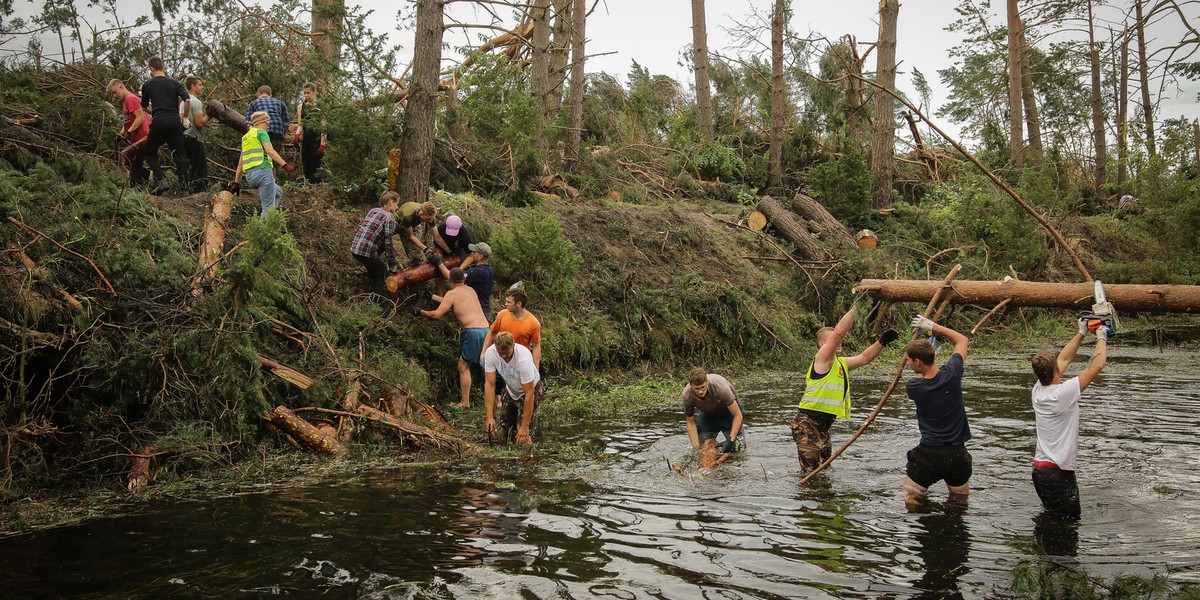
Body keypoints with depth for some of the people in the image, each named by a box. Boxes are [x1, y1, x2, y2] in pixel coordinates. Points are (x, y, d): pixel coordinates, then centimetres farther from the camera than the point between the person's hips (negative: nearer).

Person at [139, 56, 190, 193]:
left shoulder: (147, 85, 8)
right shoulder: (175, 83, 9)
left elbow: (144, 107, 21)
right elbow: (187, 100, -4)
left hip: (158, 122, -2)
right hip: (175, 121, 2)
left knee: (150, 154, 11)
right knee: (180, 155, 7)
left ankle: (161, 180, -9)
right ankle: (184, 185, 1)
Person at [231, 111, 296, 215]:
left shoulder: (246, 137, 25)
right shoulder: (261, 132, 2)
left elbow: (240, 163, 25)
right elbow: (269, 150, -16)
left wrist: (236, 182, 28)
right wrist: (286, 165, -23)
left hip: (250, 175, 9)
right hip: (262, 170, -9)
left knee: (278, 193, 26)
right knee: (268, 207, -11)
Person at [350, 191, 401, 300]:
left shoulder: (373, 210, 16)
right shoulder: (389, 217, -7)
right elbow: (388, 242, -12)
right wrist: (392, 264, -5)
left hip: (354, 247, 8)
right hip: (366, 251, -8)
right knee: (382, 275, 8)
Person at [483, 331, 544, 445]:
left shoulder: (523, 359, -39)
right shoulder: (490, 353, -26)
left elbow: (529, 393, -34)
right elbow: (489, 384, -23)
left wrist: (525, 426, -33)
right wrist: (489, 417, -30)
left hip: (531, 388, -5)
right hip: (510, 388, 5)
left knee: (523, 437, -15)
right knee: (504, 432, 7)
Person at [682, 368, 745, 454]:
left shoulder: (720, 387, -40)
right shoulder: (687, 396, -30)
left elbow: (737, 415, -29)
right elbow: (691, 422, -13)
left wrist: (730, 439, -36)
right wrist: (696, 446, -22)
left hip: (728, 410, -3)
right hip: (707, 414, 3)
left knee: (738, 448, -13)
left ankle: (741, 430, 18)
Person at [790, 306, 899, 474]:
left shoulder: (841, 363, 17)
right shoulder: (823, 358, -9)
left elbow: (864, 358, 21)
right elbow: (839, 332, -19)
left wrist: (882, 341, 6)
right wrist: (855, 307, -14)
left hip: (823, 426, 10)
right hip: (806, 423, -10)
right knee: (811, 472, -12)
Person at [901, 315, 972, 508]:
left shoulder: (913, 387, -14)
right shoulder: (951, 374, -11)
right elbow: (962, 339, 8)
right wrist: (933, 327, 7)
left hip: (928, 454, -2)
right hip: (957, 455, 3)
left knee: (910, 502, 9)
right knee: (961, 502, 23)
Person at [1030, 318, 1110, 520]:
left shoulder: (1038, 390, 3)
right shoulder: (1063, 393, -19)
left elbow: (1064, 359, 17)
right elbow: (1096, 366, -14)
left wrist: (1081, 333, 22)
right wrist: (1101, 338, 2)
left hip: (1039, 469, 8)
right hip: (1058, 473, -8)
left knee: (1052, 517, 19)